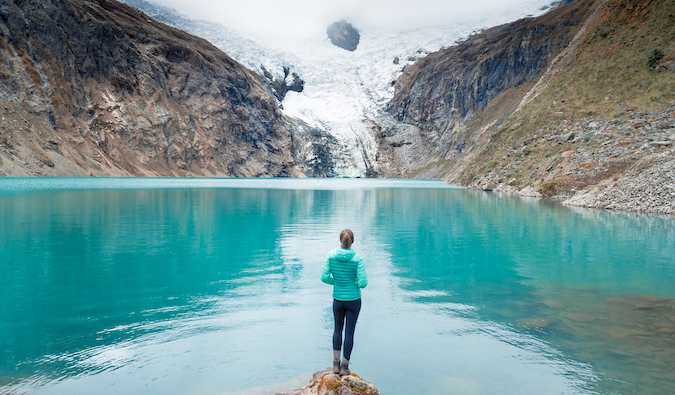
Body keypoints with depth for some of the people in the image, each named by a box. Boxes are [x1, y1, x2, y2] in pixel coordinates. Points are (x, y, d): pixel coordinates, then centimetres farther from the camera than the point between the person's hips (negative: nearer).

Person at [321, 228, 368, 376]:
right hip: (354, 300, -2)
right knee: (349, 332, 11)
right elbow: (363, 283, -19)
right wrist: (355, 282, 4)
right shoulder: (357, 259, -16)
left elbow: (324, 277, -10)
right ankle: (345, 367, 20)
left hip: (338, 300, 2)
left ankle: (336, 364, 21)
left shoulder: (331, 255, -10)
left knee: (338, 329, 23)